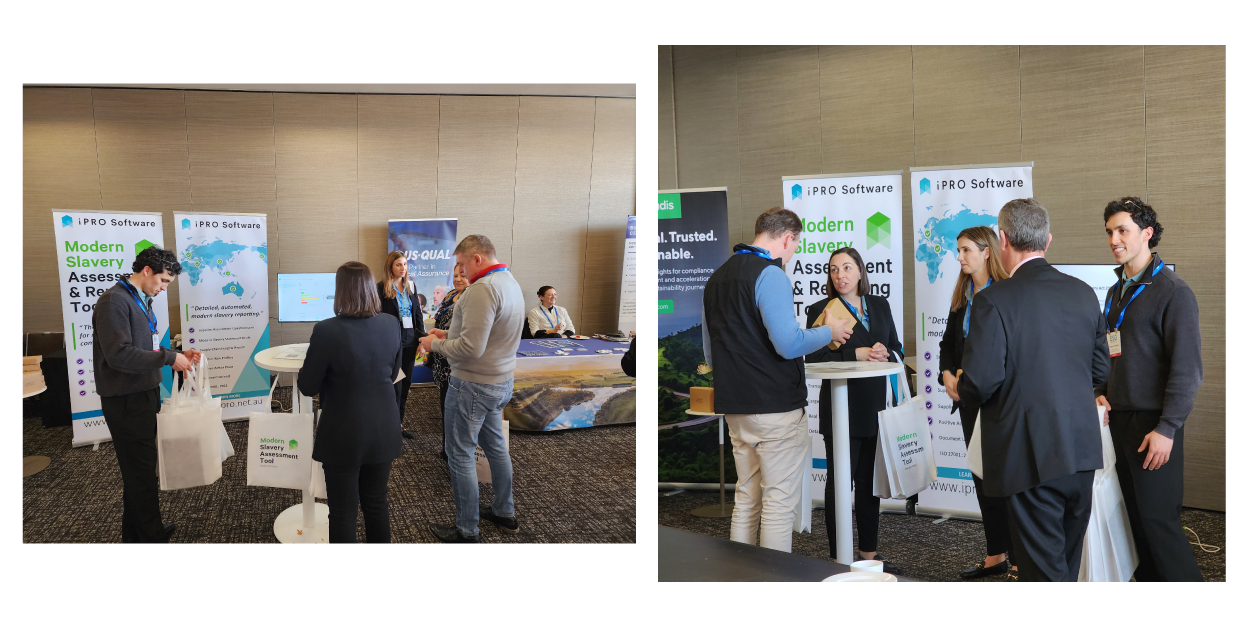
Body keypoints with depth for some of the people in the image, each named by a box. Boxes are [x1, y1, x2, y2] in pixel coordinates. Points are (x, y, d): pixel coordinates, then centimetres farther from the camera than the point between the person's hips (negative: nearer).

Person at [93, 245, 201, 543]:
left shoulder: (142, 301, 14)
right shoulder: (115, 301, -17)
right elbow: (119, 355, -25)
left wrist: (178, 354, 4)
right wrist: (169, 358, -21)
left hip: (144, 395, 10)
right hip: (126, 400, -10)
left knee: (141, 468, 17)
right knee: (141, 471, -1)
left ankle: (137, 531, 30)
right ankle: (151, 536, 8)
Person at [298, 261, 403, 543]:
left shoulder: (327, 330, -20)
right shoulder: (392, 324, -5)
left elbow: (307, 386, -10)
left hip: (344, 434, -4)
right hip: (383, 428, 5)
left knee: (343, 510, 9)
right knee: (377, 503, 19)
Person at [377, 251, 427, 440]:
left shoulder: (411, 286, 10)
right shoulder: (381, 287, -7)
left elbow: (418, 313, 12)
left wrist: (421, 338, 6)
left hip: (410, 341, 6)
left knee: (405, 384, 11)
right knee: (395, 385, -3)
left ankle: (400, 424, 22)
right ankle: (393, 427, 6)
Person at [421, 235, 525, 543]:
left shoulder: (483, 289, -23)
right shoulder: (511, 283, 9)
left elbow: (471, 348, -28)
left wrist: (435, 344, -12)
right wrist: (449, 335, 13)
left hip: (473, 385, -10)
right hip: (501, 382, 10)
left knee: (460, 454, 2)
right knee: (495, 446, 21)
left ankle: (467, 530, 11)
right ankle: (505, 513, 33)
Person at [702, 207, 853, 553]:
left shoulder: (715, 278, 14)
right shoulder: (770, 275, -13)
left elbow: (710, 353, 20)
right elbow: (789, 344, -21)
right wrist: (829, 332, -5)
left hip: (735, 407, 8)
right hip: (776, 407, -8)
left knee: (746, 500, 15)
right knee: (779, 503, 0)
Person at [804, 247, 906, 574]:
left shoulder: (880, 305, 12)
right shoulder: (821, 310, -4)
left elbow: (897, 350, 13)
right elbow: (814, 360, -12)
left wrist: (885, 353, -10)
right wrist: (857, 355, -20)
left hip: (875, 408, 5)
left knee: (869, 480, 14)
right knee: (839, 481, 2)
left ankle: (869, 551, 26)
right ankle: (838, 557, 11)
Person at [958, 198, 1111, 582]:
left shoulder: (993, 300, -15)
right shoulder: (1084, 294, 4)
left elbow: (980, 381, -19)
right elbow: (1100, 371, 11)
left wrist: (961, 392, 3)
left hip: (1031, 458, -6)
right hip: (1082, 449, 7)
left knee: (1044, 569, 2)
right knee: (1067, 566, 22)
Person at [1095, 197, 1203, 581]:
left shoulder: (1172, 291, -9)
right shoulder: (1117, 291, 14)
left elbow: (1187, 367, -14)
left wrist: (1167, 429, -17)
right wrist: (1103, 392, 6)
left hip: (1154, 422, -7)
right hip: (1120, 418, 7)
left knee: (1158, 517, -7)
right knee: (1136, 514, 10)